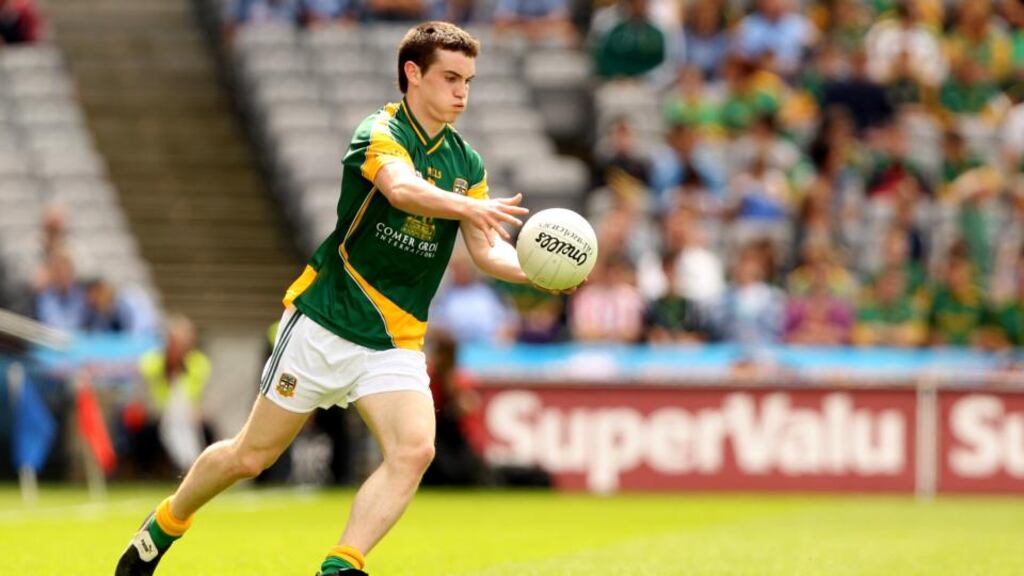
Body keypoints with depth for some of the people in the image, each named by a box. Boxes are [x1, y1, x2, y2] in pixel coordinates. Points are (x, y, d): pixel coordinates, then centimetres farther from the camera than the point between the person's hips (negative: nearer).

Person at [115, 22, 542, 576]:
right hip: (324, 323, -5)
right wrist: (468, 206, -51)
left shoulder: (467, 164, 8)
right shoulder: (379, 134, -12)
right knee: (250, 456, 4)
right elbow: (401, 188, -34)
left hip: (394, 342, 5)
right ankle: (161, 528, 29)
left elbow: (487, 250, 0)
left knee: (414, 450, -21)